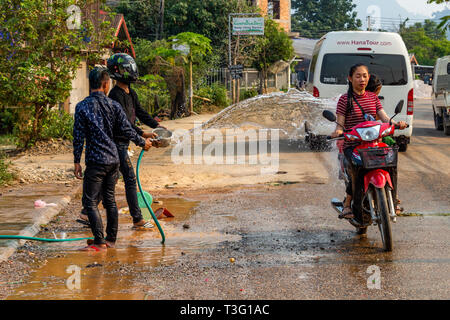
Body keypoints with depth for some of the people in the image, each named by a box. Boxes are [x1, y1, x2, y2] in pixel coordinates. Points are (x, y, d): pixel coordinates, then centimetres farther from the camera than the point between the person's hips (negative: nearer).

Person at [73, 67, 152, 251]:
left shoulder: (82, 107, -7)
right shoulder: (113, 105, 2)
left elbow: (78, 136, -8)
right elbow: (126, 130, 4)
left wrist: (77, 161, -2)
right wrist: (142, 143, 21)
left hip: (96, 161, -5)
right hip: (114, 159, 5)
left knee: (90, 201, 0)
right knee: (109, 199, 15)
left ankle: (100, 242, -5)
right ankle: (111, 239, 20)